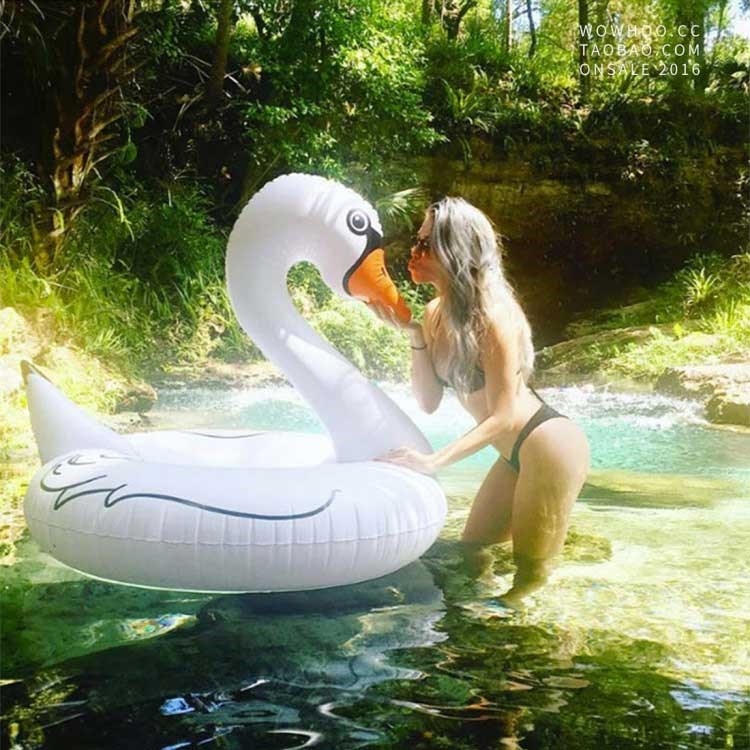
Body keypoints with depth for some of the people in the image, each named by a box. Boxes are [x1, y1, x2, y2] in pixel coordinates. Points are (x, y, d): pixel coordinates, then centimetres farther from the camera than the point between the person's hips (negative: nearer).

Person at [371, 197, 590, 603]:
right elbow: (428, 402, -1)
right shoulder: (434, 314, 1)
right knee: (470, 552, 19)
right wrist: (414, 335, -11)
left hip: (549, 448, -9)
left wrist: (435, 460, -29)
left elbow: (503, 416, -22)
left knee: (532, 573, 1)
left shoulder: (491, 315, -22)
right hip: (515, 455, 9)